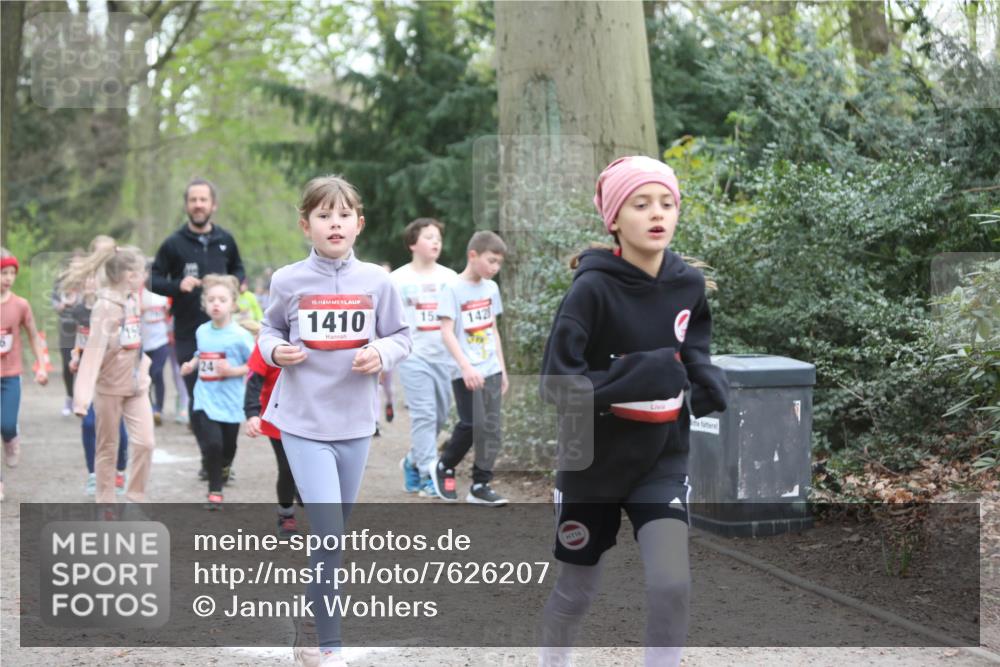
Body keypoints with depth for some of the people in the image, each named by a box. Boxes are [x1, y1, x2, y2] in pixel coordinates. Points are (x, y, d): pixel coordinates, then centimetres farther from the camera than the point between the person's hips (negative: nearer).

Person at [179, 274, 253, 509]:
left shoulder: (240, 335, -12)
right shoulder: (202, 331, 4)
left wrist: (233, 371, -21)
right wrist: (191, 364, 2)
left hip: (230, 403, -2)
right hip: (205, 400, 2)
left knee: (228, 448, 14)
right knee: (212, 444, -15)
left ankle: (223, 470, 50)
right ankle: (215, 490, 3)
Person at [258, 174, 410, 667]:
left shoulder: (376, 282, -1)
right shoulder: (288, 281, -4)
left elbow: (401, 338, 7)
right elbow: (270, 331, 11)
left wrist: (381, 354, -13)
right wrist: (275, 350, -10)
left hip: (355, 423, 3)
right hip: (303, 422, -3)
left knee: (334, 536, 15)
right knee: (327, 535, -13)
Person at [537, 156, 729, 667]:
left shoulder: (689, 284, -3)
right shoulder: (593, 288, -19)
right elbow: (557, 384, -21)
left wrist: (705, 381, -5)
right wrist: (641, 375, -31)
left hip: (663, 459, 3)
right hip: (594, 461, -3)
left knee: (672, 585, -14)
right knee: (577, 589, 13)